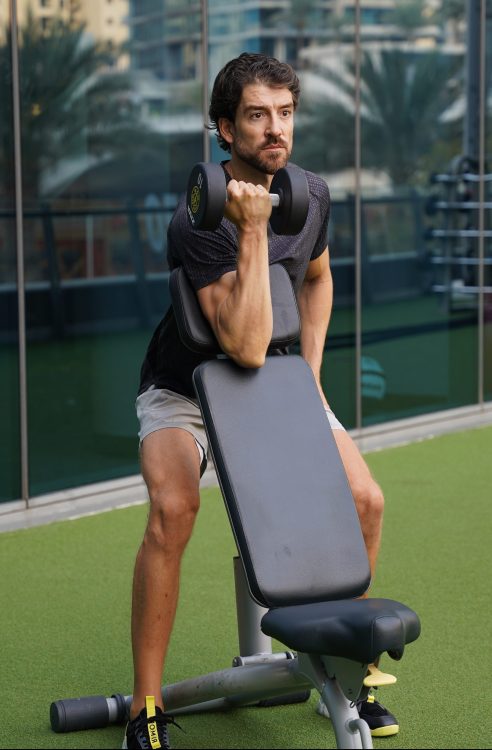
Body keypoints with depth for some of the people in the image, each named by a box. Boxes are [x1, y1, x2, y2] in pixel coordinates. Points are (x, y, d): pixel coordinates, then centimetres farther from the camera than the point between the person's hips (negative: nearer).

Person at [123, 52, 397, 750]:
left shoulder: (313, 195, -8)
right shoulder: (198, 220, -29)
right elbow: (247, 346, -37)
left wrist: (312, 371, 4)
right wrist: (253, 231, -39)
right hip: (184, 387, -5)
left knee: (365, 501, -10)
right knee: (173, 511, -31)